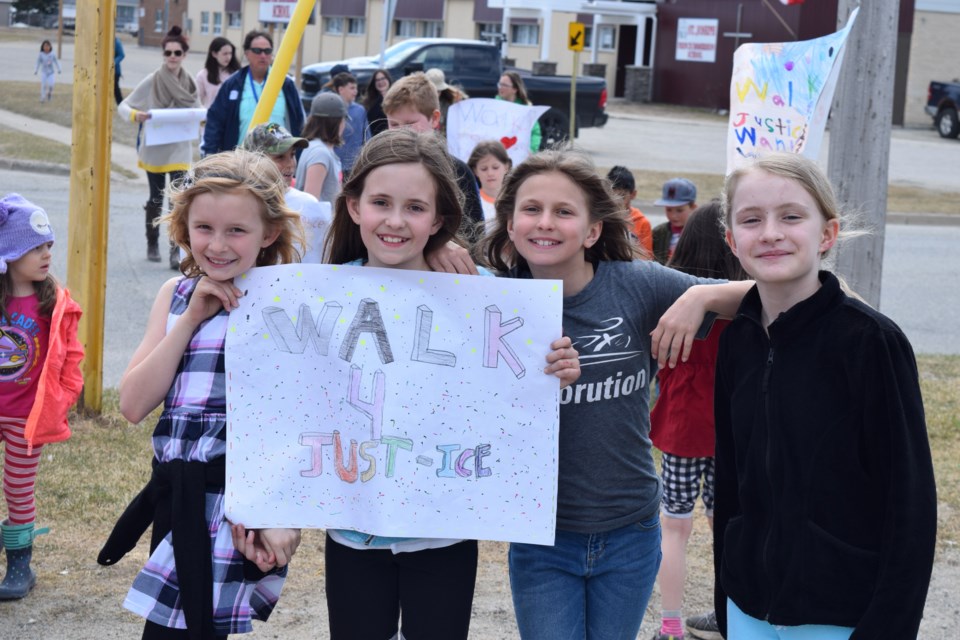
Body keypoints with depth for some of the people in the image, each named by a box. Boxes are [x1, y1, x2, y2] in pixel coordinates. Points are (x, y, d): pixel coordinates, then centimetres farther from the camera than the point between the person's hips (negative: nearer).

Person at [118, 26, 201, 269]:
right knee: (156, 199, 12)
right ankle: (152, 244, 29)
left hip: (180, 150, 1)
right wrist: (135, 115, -25)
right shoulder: (152, 81, -5)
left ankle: (177, 250, -11)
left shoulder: (190, 83, 2)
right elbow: (123, 106, -3)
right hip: (154, 149, -1)